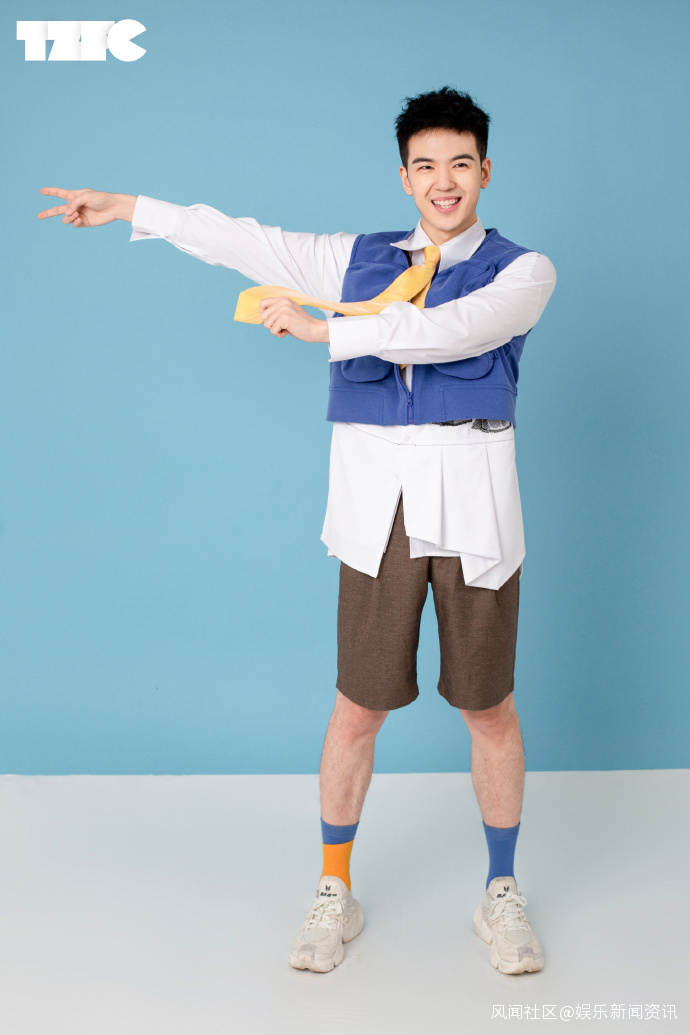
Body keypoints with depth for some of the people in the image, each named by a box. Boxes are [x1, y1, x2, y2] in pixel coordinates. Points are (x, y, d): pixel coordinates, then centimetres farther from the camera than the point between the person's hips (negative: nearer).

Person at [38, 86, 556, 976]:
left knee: (488, 707, 7)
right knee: (358, 707, 5)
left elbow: (451, 332, -16)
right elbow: (246, 242, 16)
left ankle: (501, 895, 27)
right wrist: (130, 208, 18)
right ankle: (334, 894, 25)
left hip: (472, 506, -1)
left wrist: (323, 328, -16)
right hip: (376, 506, 2)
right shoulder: (358, 259, 13)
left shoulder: (521, 271, 2)